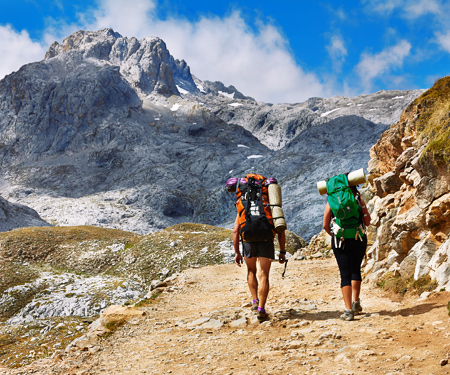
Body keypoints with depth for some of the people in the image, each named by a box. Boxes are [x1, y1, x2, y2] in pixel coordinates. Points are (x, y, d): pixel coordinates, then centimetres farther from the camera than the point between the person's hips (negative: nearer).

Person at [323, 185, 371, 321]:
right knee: (356, 270, 22)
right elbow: (367, 222, 2)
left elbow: (325, 225, 0)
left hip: (340, 242, -1)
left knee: (345, 274, 2)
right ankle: (355, 302, 19)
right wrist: (362, 206, 10)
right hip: (359, 240, 1)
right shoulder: (359, 200, 0)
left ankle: (348, 310, -3)